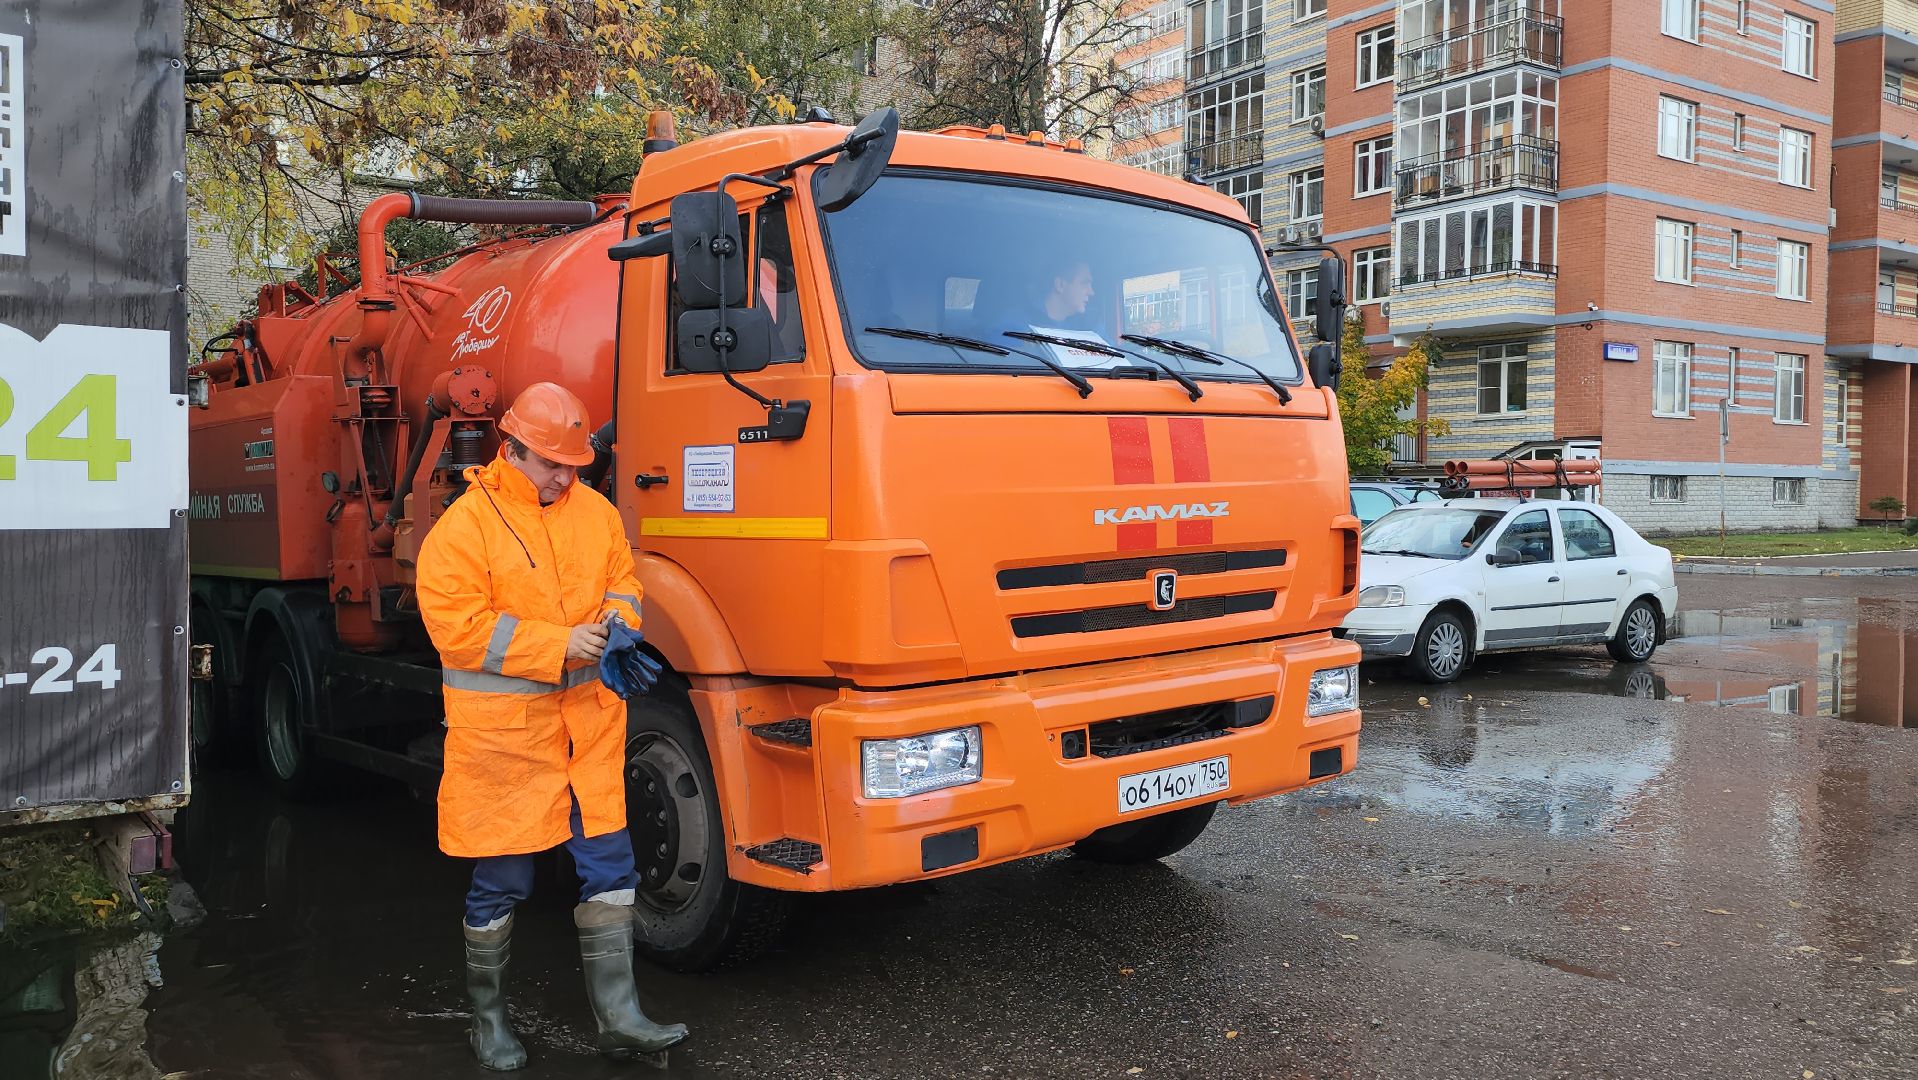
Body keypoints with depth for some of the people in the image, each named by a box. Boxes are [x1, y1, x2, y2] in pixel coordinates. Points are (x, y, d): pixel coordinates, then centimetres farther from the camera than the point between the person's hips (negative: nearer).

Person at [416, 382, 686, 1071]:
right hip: (502, 728, -5)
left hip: (589, 722, 5)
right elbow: (458, 626, -15)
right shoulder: (464, 527, -10)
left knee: (608, 865, 5)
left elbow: (622, 581, 16)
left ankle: (617, 1017, 15)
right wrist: (558, 645, -20)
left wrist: (618, 625, -8)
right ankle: (488, 1019, 26)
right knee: (501, 881, 7)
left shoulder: (595, 511, 8)